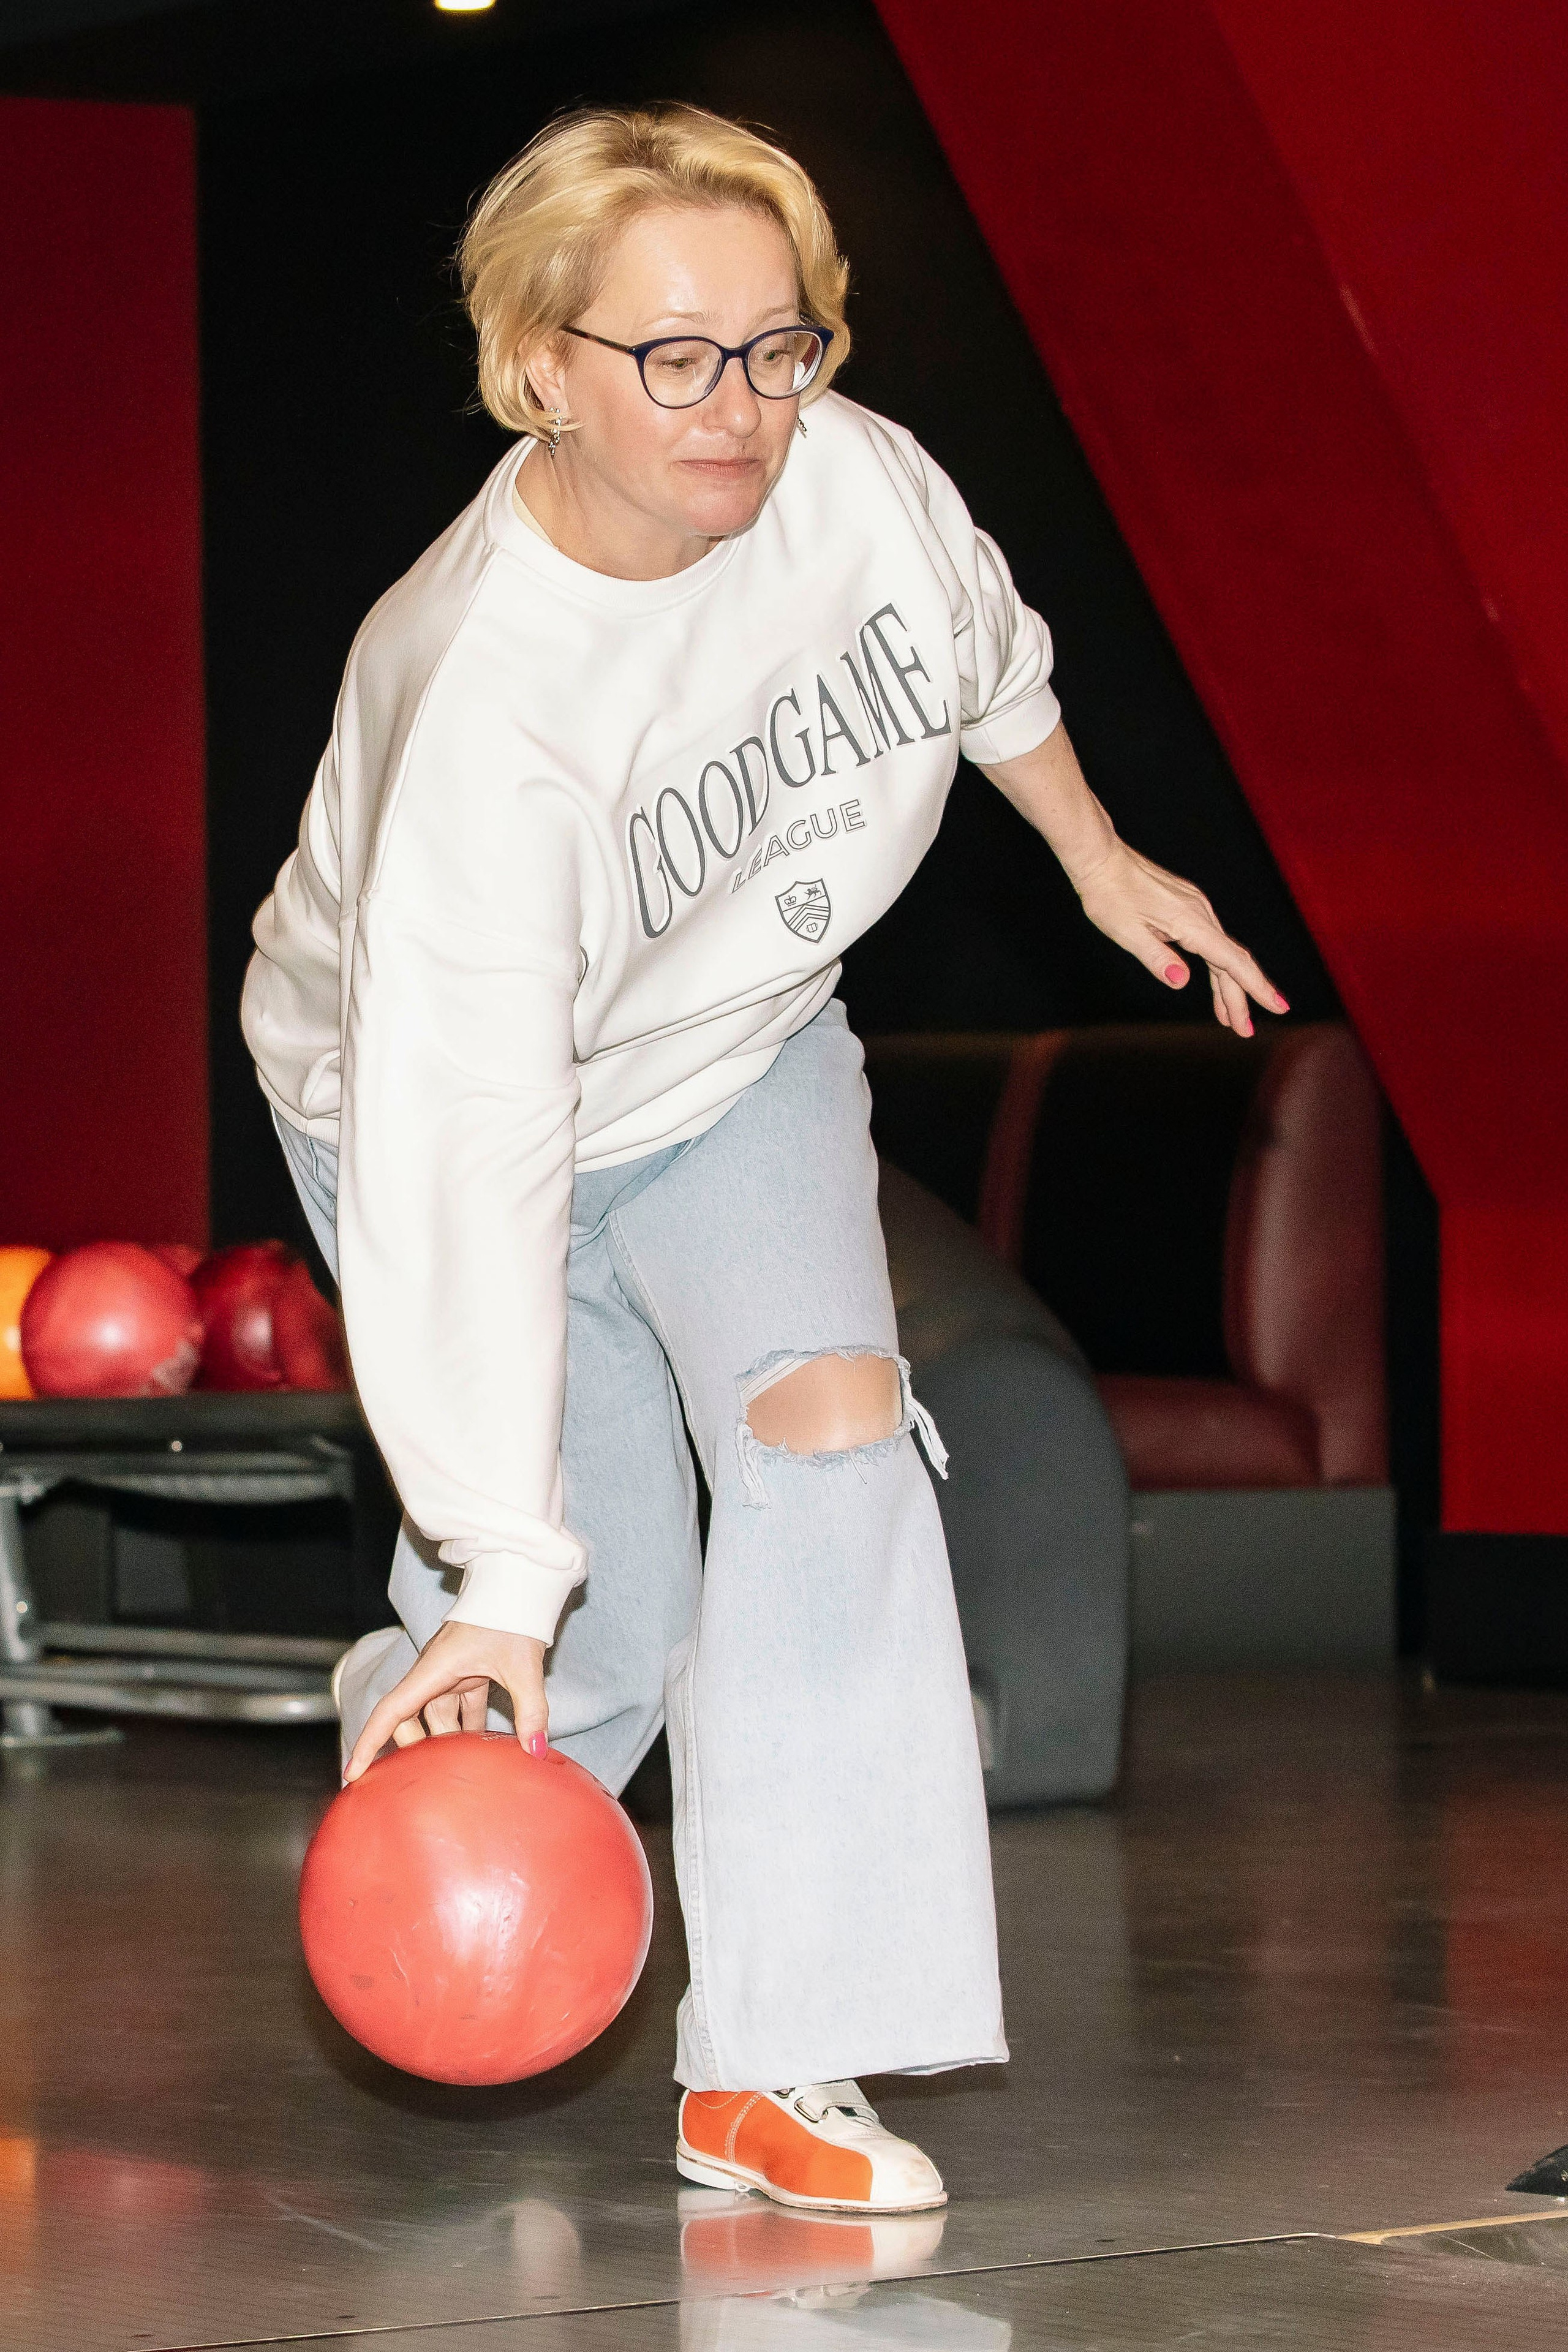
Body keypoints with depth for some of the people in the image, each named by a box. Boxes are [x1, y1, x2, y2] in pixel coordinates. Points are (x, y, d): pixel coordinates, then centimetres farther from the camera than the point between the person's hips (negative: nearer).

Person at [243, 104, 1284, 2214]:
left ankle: (772, 2069, -18)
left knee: (831, 1418, -19)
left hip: (743, 1056, 4)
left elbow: (982, 656, 3)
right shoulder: (481, 705, -39)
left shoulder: (860, 479, -24)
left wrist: (1102, 860, 17)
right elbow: (473, 1147, -41)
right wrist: (504, 1573, -42)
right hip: (459, 1092, -4)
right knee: (596, 1624, -2)